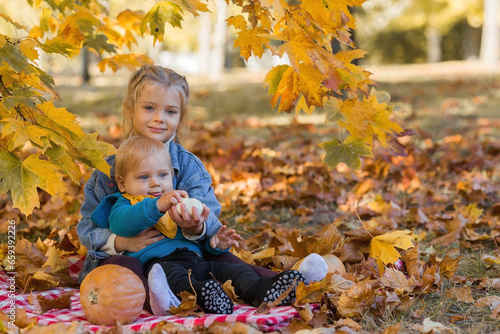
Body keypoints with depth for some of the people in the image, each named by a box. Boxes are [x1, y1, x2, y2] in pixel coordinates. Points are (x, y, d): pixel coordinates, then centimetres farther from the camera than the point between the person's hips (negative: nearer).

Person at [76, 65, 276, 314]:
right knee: (119, 264, -35)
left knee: (221, 258, -26)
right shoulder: (110, 168, 3)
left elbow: (209, 222, -10)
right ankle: (158, 299, -62)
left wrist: (195, 226, -37)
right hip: (130, 257, -2)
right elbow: (88, 228, 0)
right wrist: (121, 242, -22)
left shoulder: (189, 165, 4)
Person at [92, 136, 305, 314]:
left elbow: (200, 237, 40)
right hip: (158, 261, -6)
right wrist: (158, 206, -27)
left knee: (232, 270, -18)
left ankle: (259, 290, -45)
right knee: (173, 274, -40)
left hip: (196, 259, 7)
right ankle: (198, 293, -68)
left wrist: (215, 242, 13)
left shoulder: (180, 206, 36)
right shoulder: (125, 205, 15)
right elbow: (120, 223, -12)